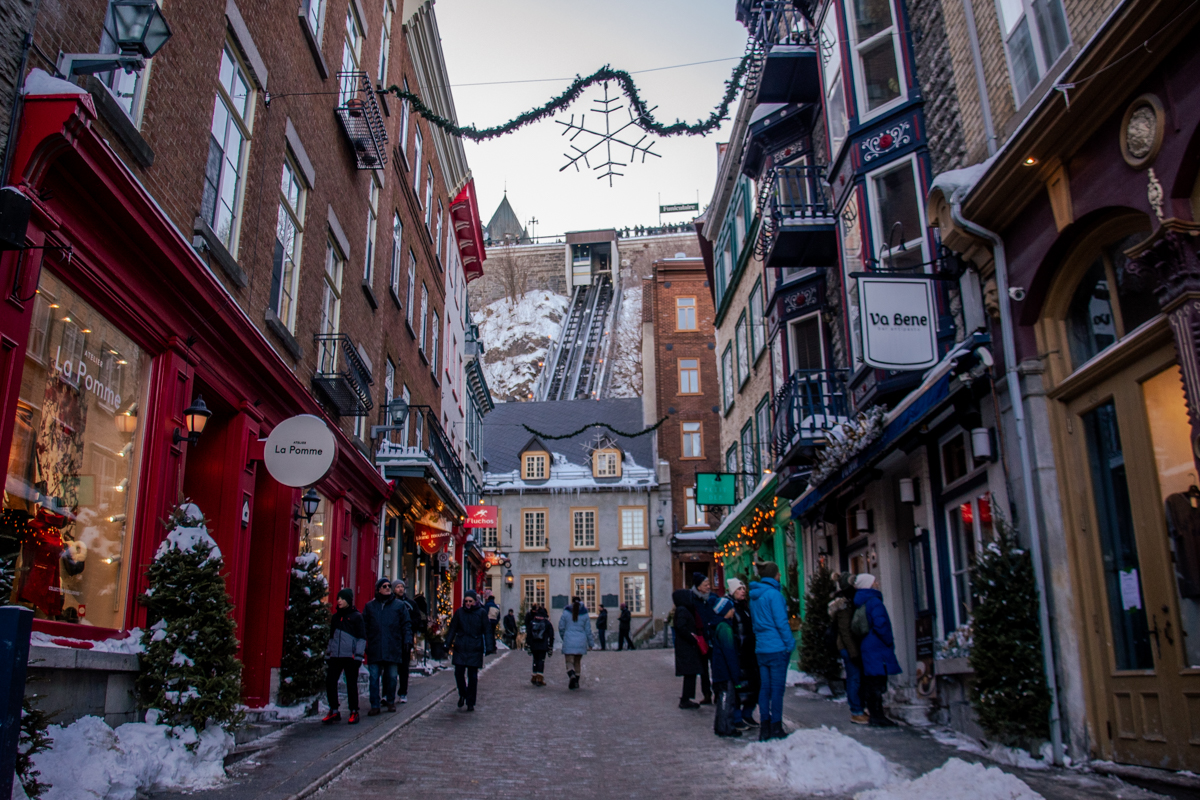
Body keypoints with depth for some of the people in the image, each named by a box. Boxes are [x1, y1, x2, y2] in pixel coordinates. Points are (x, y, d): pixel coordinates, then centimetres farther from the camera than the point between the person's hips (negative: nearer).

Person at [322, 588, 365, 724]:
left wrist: (358, 655, -10)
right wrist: (328, 653, 19)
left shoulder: (356, 616, -2)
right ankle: (334, 711, 10)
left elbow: (362, 637, -3)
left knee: (351, 684, 1)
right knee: (330, 682, -1)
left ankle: (354, 712, 12)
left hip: (350, 656, -5)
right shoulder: (335, 616, 15)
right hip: (335, 656, 5)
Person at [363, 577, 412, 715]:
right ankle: (375, 705, 6)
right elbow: (364, 626, 10)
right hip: (374, 649, 0)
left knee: (392, 677, 6)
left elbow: (406, 625, 7)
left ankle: (390, 701, 22)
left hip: (393, 649, 0)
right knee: (374, 678, -1)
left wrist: (408, 639, -6)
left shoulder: (399, 606, 7)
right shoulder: (370, 606, 9)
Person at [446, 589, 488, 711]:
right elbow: (453, 628, 10)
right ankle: (462, 694, 26)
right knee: (458, 673, -1)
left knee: (473, 676, 1)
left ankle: (470, 703, 11)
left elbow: (487, 630, 2)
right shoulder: (459, 612, 6)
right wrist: (449, 643, 2)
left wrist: (488, 647, -4)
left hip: (475, 649, -2)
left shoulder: (481, 613, 1)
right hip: (460, 648, 2)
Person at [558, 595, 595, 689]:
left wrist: (563, 637, 20)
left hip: (569, 642, -2)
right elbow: (588, 630, 3)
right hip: (581, 641, 2)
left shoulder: (566, 613, -2)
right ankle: (576, 682, 18)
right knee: (578, 662, 16)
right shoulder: (585, 614, 2)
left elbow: (561, 627, 2)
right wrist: (591, 643, 11)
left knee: (569, 662, -1)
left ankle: (572, 675, -29)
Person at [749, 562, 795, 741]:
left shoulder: (754, 595, 12)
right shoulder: (773, 593, -13)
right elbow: (781, 622, -14)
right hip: (777, 647, -7)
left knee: (764, 688, 10)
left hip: (761, 648, 7)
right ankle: (776, 729, 3)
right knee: (777, 688, -1)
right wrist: (790, 644, -9)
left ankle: (764, 728, 13)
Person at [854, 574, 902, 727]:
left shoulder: (861, 603, 15)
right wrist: (890, 641, -8)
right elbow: (880, 625, -21)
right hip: (877, 648, -9)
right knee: (878, 682, -6)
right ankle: (878, 716, -5)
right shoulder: (874, 601, -13)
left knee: (870, 683, 10)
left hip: (866, 648, 9)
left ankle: (875, 715, 16)